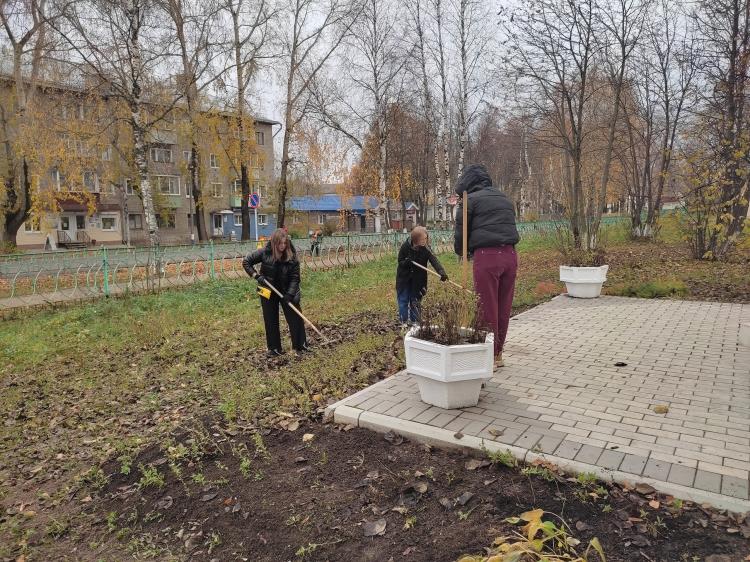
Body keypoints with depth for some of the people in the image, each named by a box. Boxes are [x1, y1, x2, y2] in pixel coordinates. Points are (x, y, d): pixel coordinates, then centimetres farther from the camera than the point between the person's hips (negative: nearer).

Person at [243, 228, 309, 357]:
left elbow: (295, 278, -14)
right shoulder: (264, 253, -15)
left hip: (287, 292, 0)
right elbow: (246, 262, -6)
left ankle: (300, 345, 18)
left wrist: (290, 294, -23)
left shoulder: (292, 257, -14)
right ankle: (274, 349, 21)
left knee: (295, 318, 3)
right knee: (271, 321, 8)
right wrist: (256, 276, -17)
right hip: (268, 293, 0)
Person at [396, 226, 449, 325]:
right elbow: (400, 261, -6)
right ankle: (403, 322, 12)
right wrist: (406, 262, -31)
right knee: (403, 300, 2)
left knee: (415, 301, 8)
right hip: (404, 277, -1)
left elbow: (434, 261, -25)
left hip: (418, 279, 2)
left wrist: (442, 272, -42)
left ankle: (415, 321, 18)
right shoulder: (405, 247, -17)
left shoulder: (426, 249, -13)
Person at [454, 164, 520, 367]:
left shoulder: (470, 200, 3)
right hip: (510, 255, 7)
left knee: (487, 308, 1)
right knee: (504, 307, 12)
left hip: (486, 256, -6)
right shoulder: (504, 198, 23)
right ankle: (498, 353, 22)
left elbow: (461, 231, 4)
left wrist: (461, 251, 22)